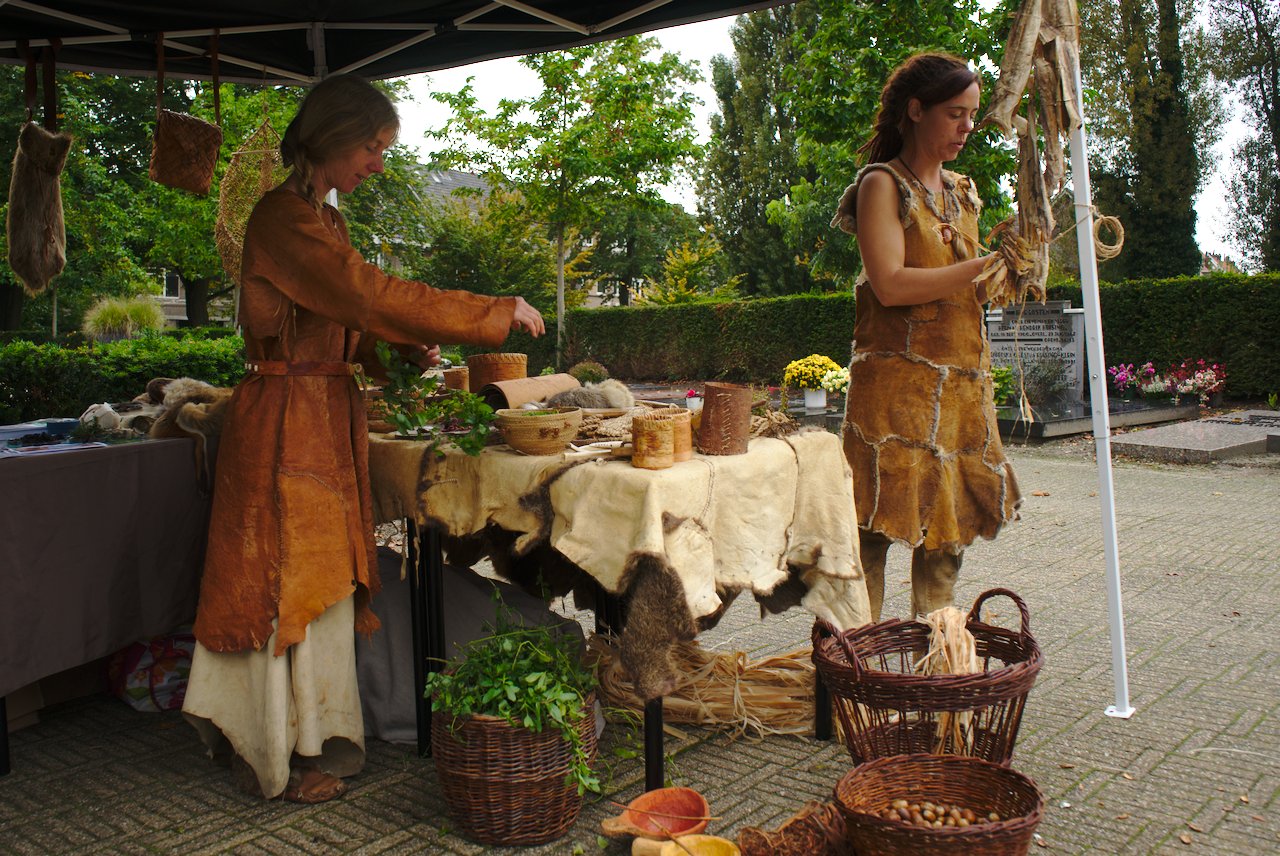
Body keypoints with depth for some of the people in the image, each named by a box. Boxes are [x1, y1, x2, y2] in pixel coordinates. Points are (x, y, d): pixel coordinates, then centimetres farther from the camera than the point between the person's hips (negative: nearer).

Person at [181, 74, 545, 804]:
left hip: (329, 420, 9)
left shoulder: (323, 220, 15)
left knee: (325, 579, 13)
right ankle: (285, 756, 15)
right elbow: (373, 294, -22)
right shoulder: (284, 218, -15)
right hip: (287, 421, -9)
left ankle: (314, 735, 26)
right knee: (289, 580, 0)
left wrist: (407, 348, 2)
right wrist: (497, 312, -17)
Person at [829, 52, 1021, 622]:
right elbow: (890, 285, -16)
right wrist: (984, 266, -16)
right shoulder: (883, 184, -3)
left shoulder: (961, 192, 19)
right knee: (881, 522, -8)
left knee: (953, 521, 9)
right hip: (899, 378, -7)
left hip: (962, 381, 8)